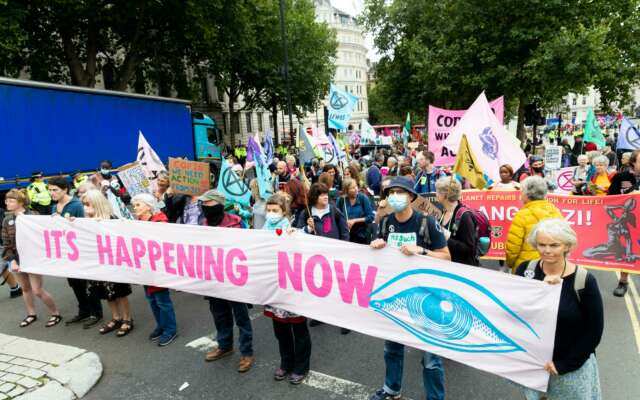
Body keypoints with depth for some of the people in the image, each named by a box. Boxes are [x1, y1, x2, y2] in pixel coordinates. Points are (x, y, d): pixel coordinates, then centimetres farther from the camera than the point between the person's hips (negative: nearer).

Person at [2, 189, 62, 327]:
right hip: (17, 259, 5)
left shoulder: (33, 216, -13)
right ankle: (31, 314, 33)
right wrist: (12, 261, -7)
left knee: (37, 290, -3)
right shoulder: (7, 220, 3)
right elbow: (6, 244, 3)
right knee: (25, 288, 16)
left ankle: (56, 314, 13)